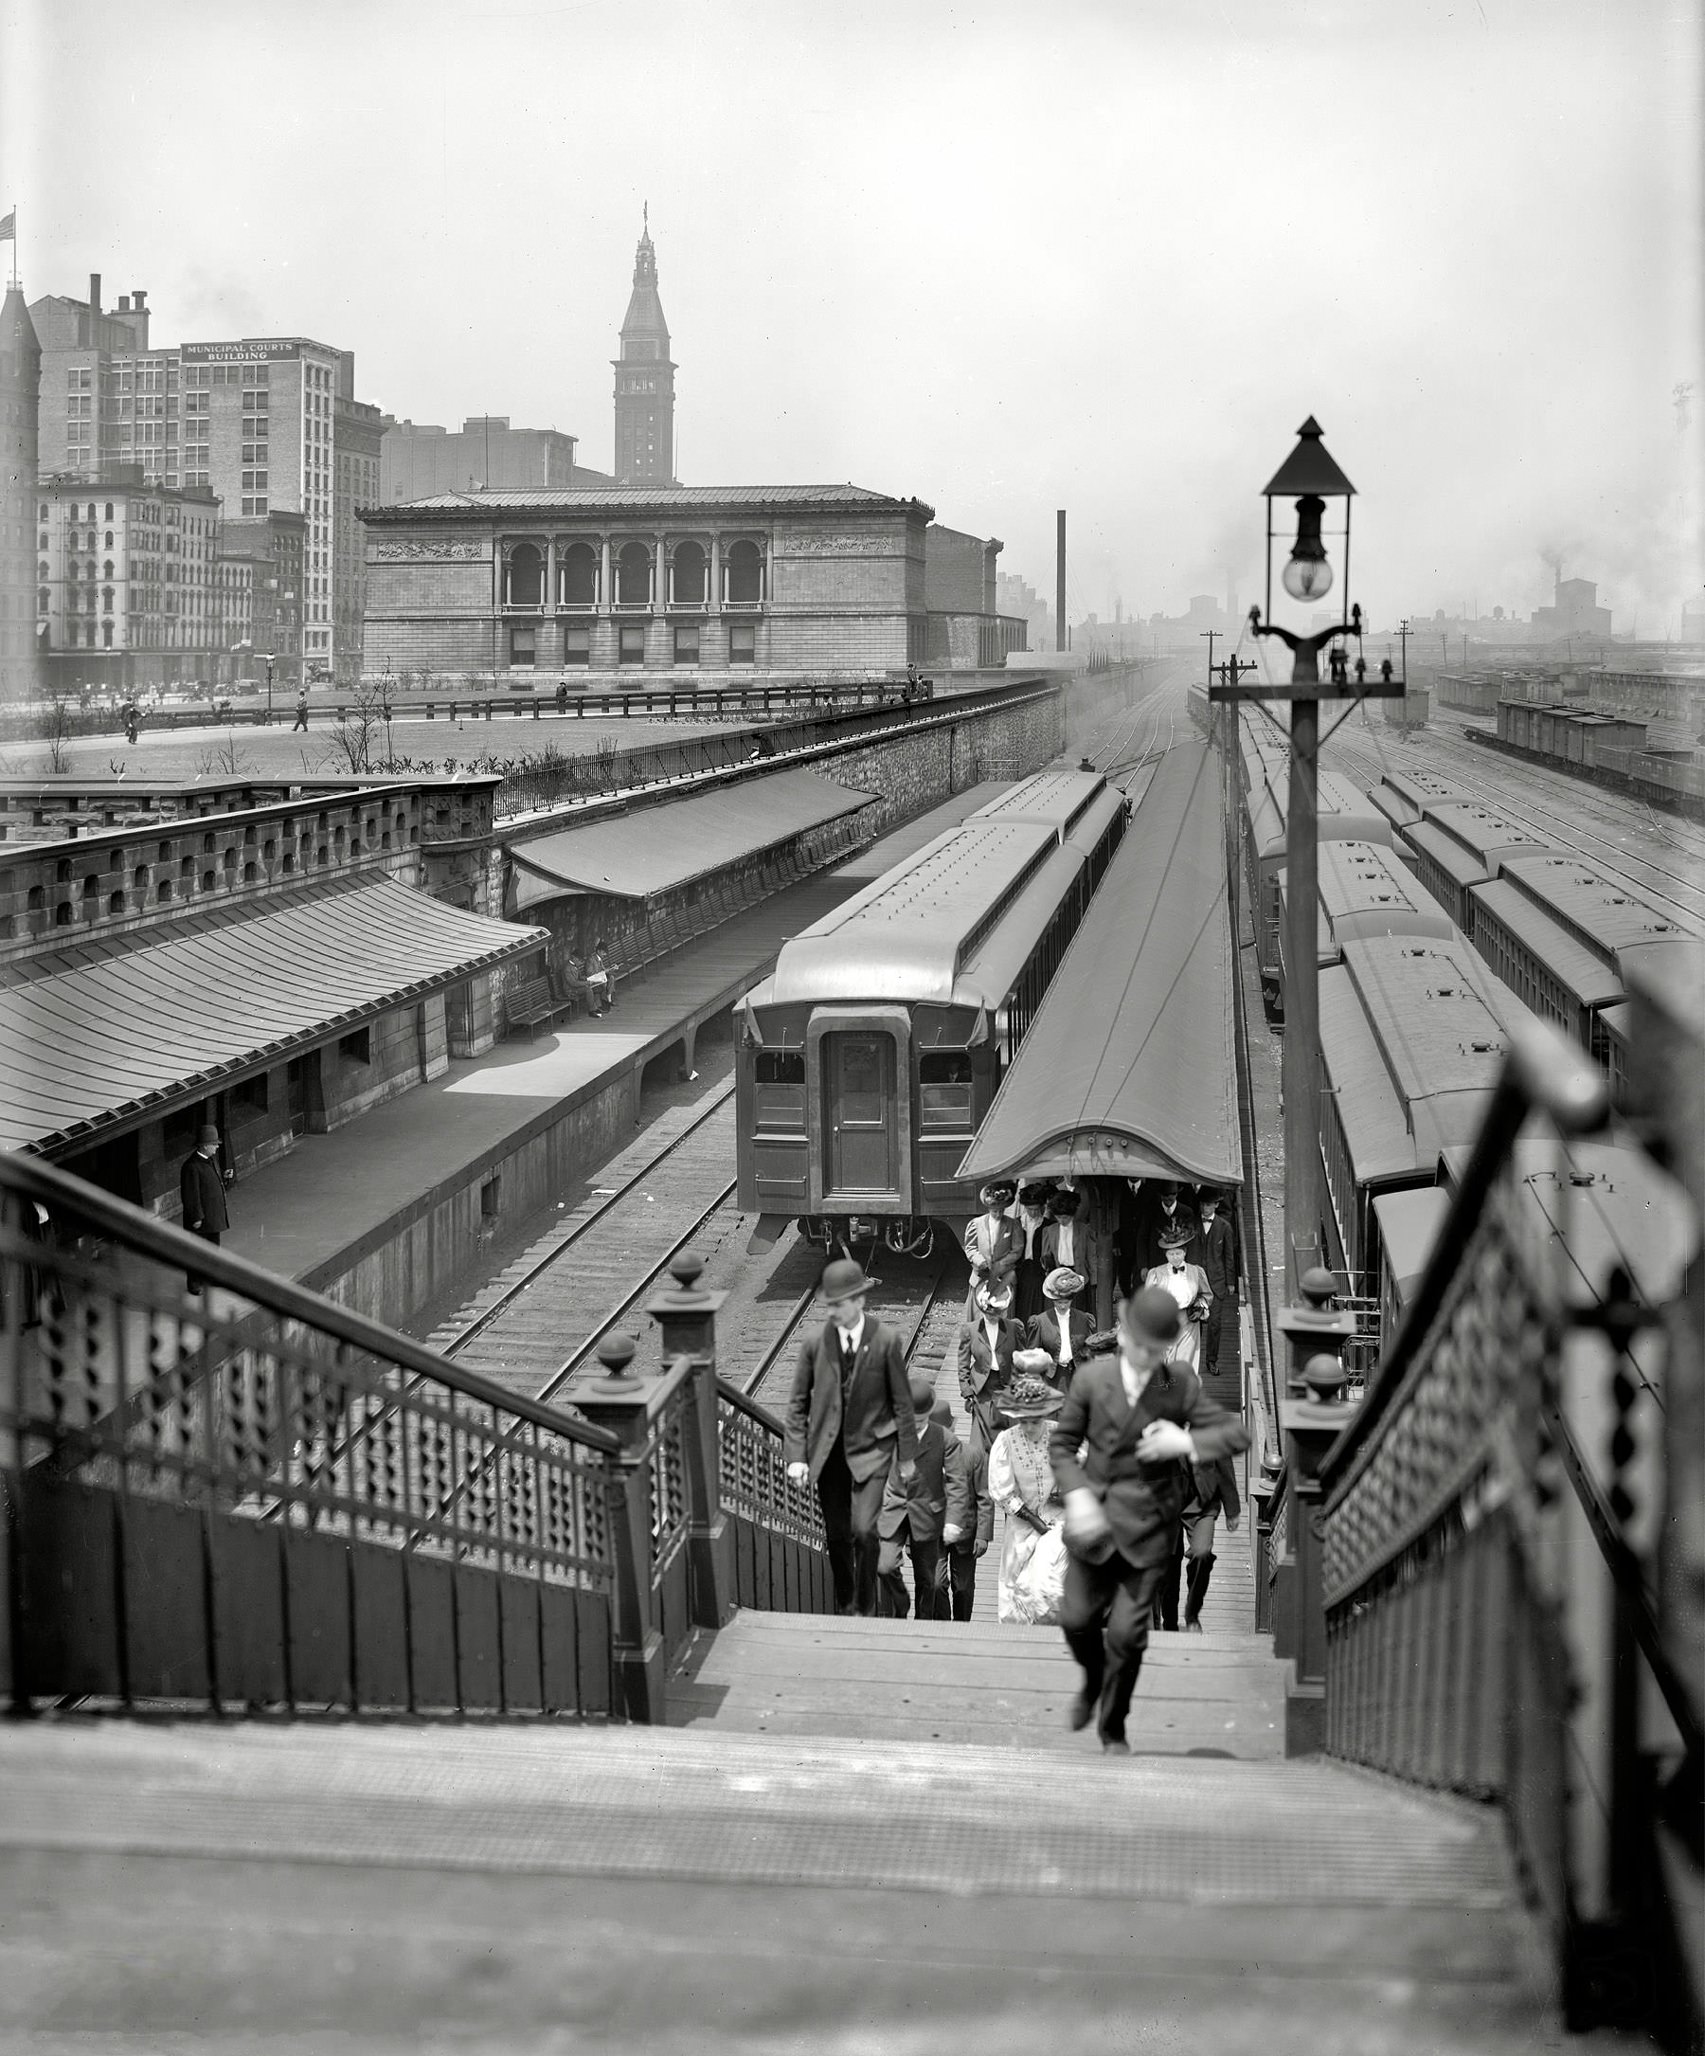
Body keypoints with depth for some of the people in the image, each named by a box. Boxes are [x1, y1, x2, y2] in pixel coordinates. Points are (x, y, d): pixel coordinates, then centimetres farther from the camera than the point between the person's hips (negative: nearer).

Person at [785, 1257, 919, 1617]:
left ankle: (866, 1605, 5)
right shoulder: (815, 1344, -4)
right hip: (828, 1450, 2)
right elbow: (798, 1404, 3)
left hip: (871, 1449, -2)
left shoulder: (886, 1342, -8)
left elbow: (902, 1402, 0)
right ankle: (843, 1605, 28)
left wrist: (907, 1456, 2)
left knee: (863, 1530, -15)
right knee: (836, 1535, 9)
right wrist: (796, 1455, -4)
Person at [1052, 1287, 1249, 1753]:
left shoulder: (1181, 1385, -4)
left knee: (1127, 1633, -3)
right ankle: (1093, 1681, 38)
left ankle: (1113, 1728, 17)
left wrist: (1186, 1442, -15)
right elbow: (1062, 1444, 4)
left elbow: (1237, 1433, 1)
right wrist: (1077, 1495, -12)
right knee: (1077, 1618, 4)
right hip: (1095, 1520, 1)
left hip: (1148, 1527, -1)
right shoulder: (1092, 1378, -4)